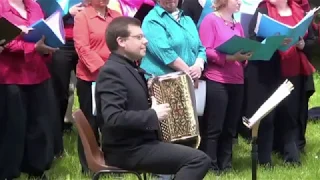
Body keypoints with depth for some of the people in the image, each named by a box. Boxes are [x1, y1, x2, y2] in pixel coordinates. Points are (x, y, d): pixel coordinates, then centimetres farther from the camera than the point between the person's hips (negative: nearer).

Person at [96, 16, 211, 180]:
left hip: (139, 143, 11)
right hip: (128, 150, -11)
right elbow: (113, 118, -29)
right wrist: (153, 115, -21)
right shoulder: (112, 71, -16)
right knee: (199, 160, -18)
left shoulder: (129, 67, 14)